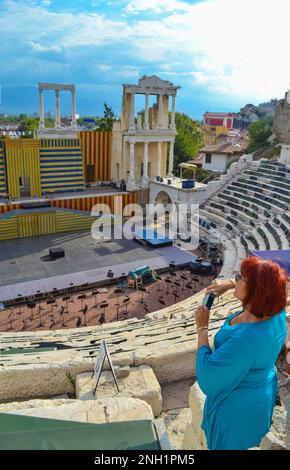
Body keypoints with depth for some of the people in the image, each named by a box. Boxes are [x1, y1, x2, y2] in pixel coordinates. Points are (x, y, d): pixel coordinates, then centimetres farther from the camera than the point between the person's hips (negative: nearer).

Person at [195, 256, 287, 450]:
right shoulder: (275, 311, -20)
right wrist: (229, 284, -2)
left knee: (228, 443, 22)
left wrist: (202, 328, -25)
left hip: (238, 406, -6)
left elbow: (207, 374, -31)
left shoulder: (246, 340, -44)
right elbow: (265, 285, 5)